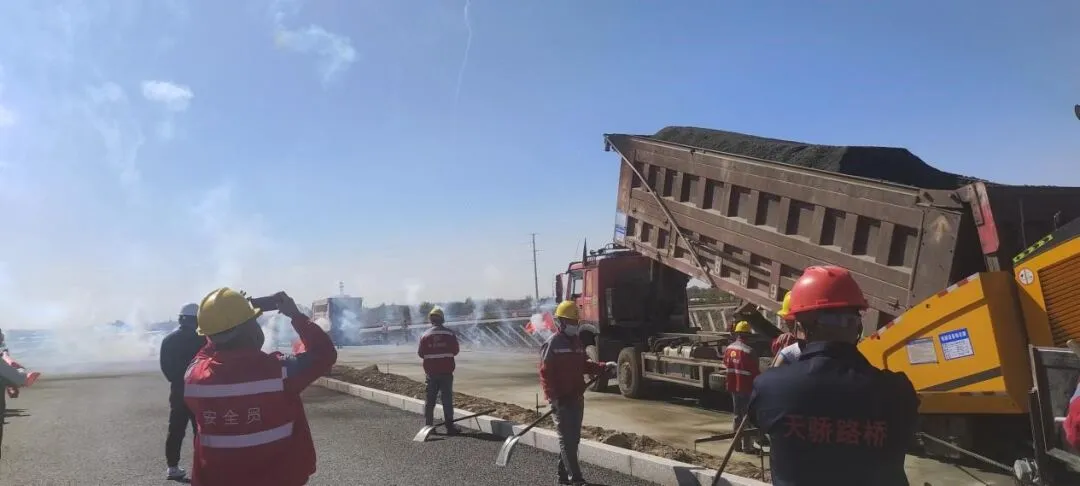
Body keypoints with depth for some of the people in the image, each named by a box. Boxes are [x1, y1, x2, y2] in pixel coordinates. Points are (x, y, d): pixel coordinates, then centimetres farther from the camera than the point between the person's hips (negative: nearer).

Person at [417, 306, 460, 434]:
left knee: (429, 400, 10)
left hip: (431, 372, 1)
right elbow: (455, 351, 0)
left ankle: (428, 426, 12)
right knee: (447, 399, 3)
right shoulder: (450, 334, -5)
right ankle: (449, 427, 2)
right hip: (446, 371, -1)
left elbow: (421, 353, 0)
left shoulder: (425, 335, -4)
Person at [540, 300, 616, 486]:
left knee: (573, 439, 13)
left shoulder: (576, 341, 13)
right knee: (567, 440, -7)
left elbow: (584, 365, 17)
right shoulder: (552, 344, -12)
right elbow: (545, 373, -16)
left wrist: (604, 367, 2)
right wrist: (552, 398, -22)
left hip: (576, 398, 8)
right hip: (561, 400, -8)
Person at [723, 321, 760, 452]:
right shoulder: (748, 351, -19)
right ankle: (747, 445, 4)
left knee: (737, 415, 15)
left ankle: (737, 444, 21)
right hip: (747, 388, -7)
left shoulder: (728, 349, 3)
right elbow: (754, 372, -14)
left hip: (734, 387, 7)